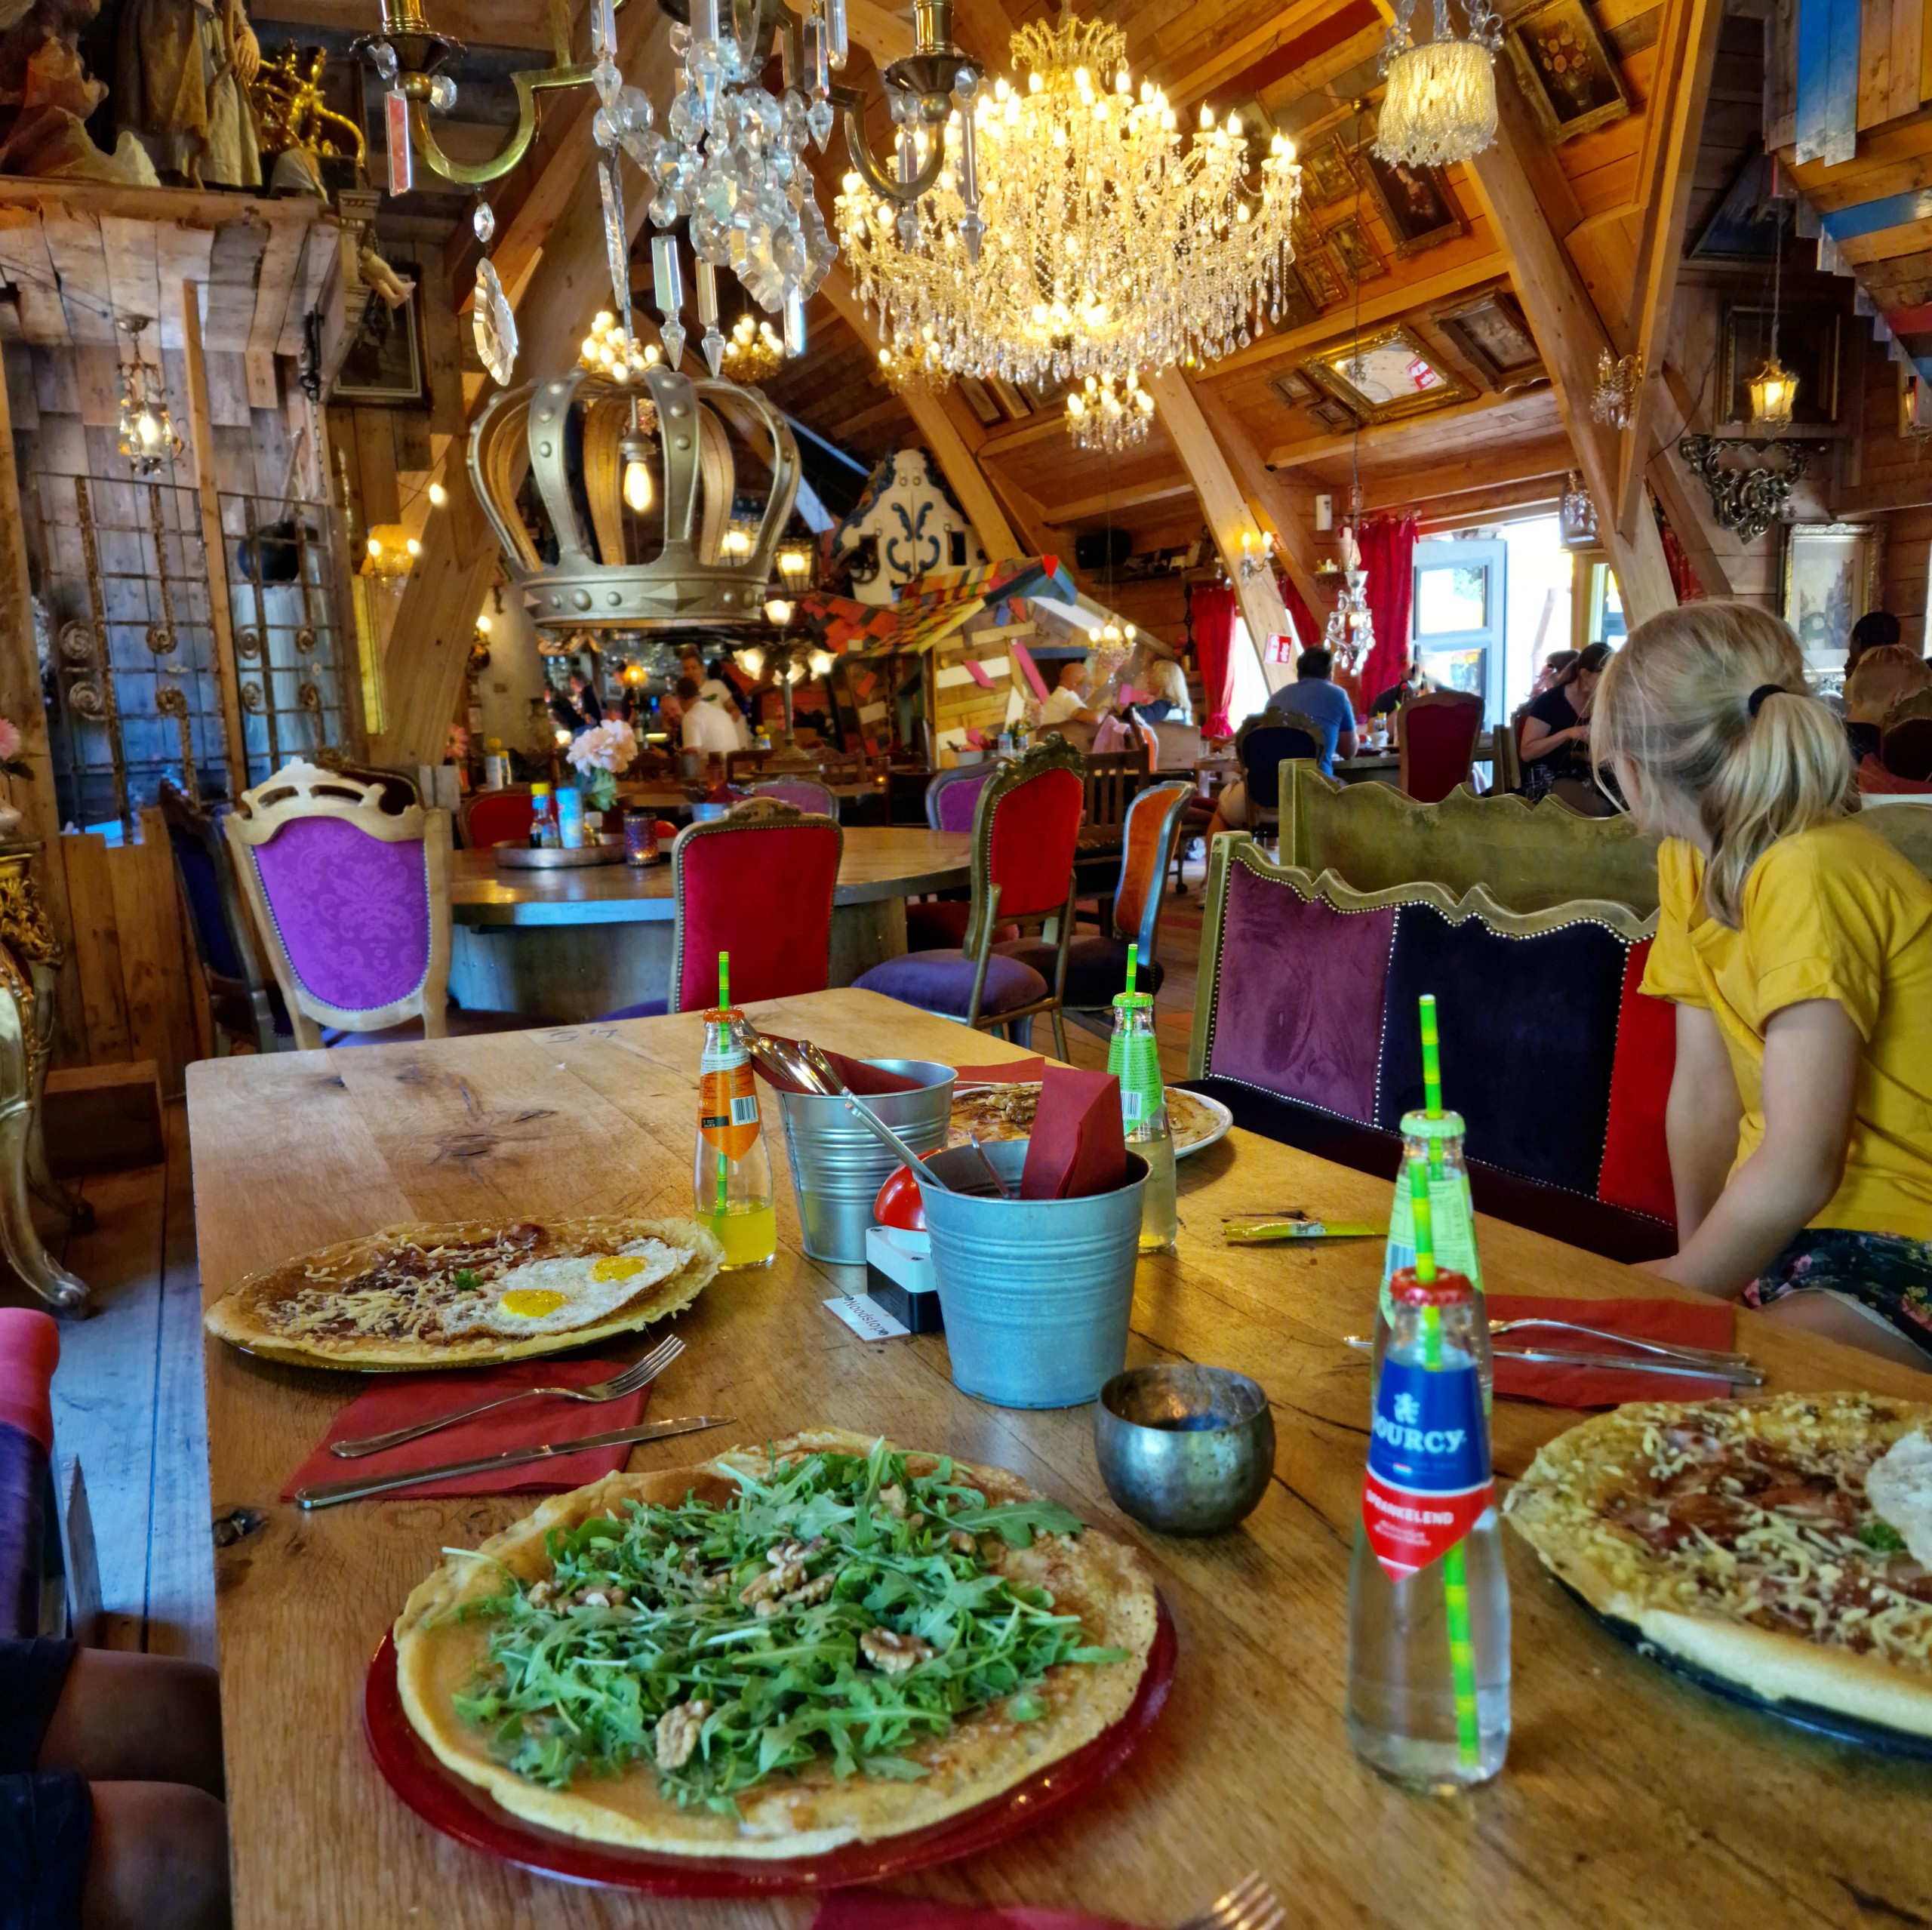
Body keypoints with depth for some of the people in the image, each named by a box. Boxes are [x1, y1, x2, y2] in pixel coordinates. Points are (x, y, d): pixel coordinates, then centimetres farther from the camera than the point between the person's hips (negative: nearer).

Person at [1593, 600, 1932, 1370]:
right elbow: (1703, 1090, 5)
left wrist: (1678, 1293, -13)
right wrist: (1693, 1260, 4)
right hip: (1789, 1227, 7)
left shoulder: (1810, 875, -23)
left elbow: (1797, 1169, -24)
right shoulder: (1690, 862, 3)